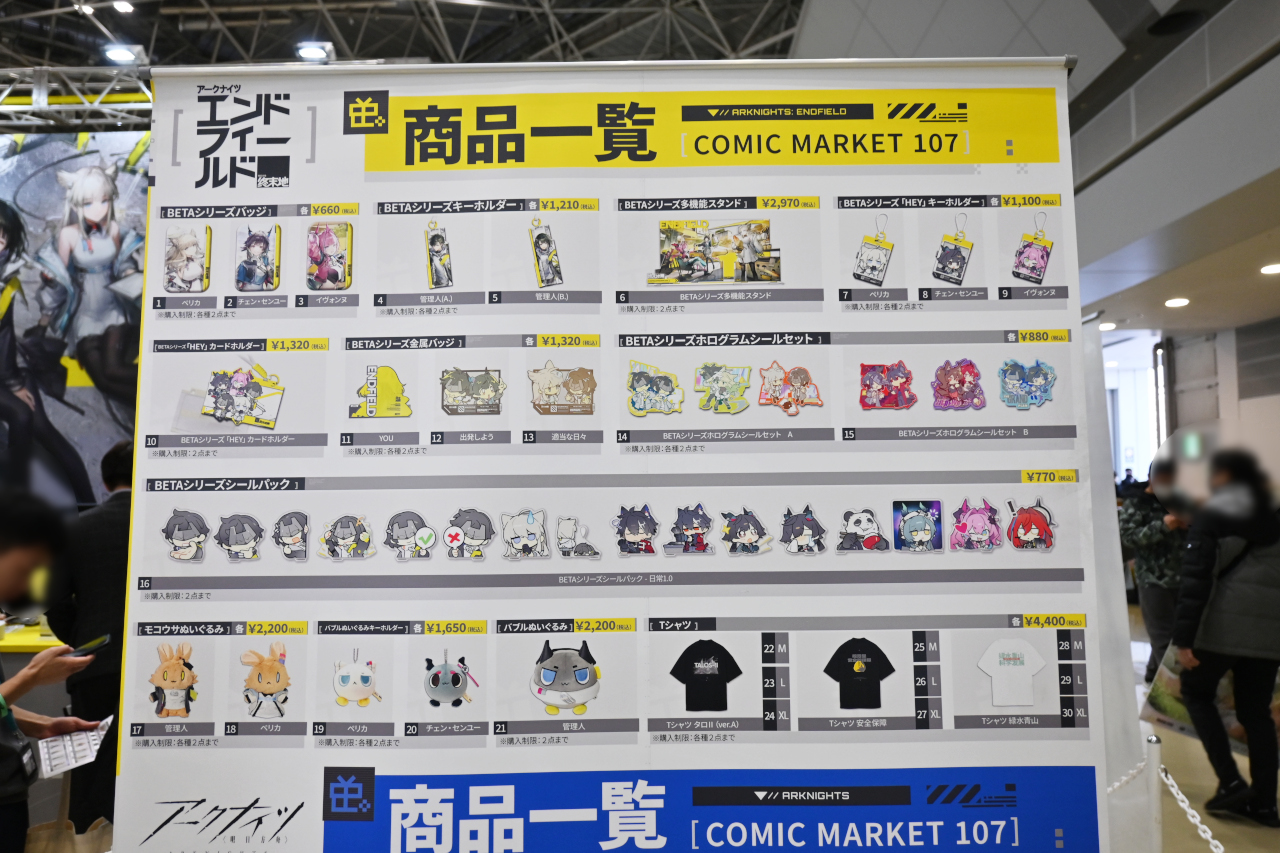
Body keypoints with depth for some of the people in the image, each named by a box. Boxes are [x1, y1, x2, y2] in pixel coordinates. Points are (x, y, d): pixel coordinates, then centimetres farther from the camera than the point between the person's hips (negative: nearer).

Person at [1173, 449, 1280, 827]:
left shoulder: (1211, 516, -6)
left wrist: (1184, 637, -14)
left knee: (1196, 692, 13)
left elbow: (1196, 581, -13)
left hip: (1224, 625, -5)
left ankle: (1231, 783, 4)